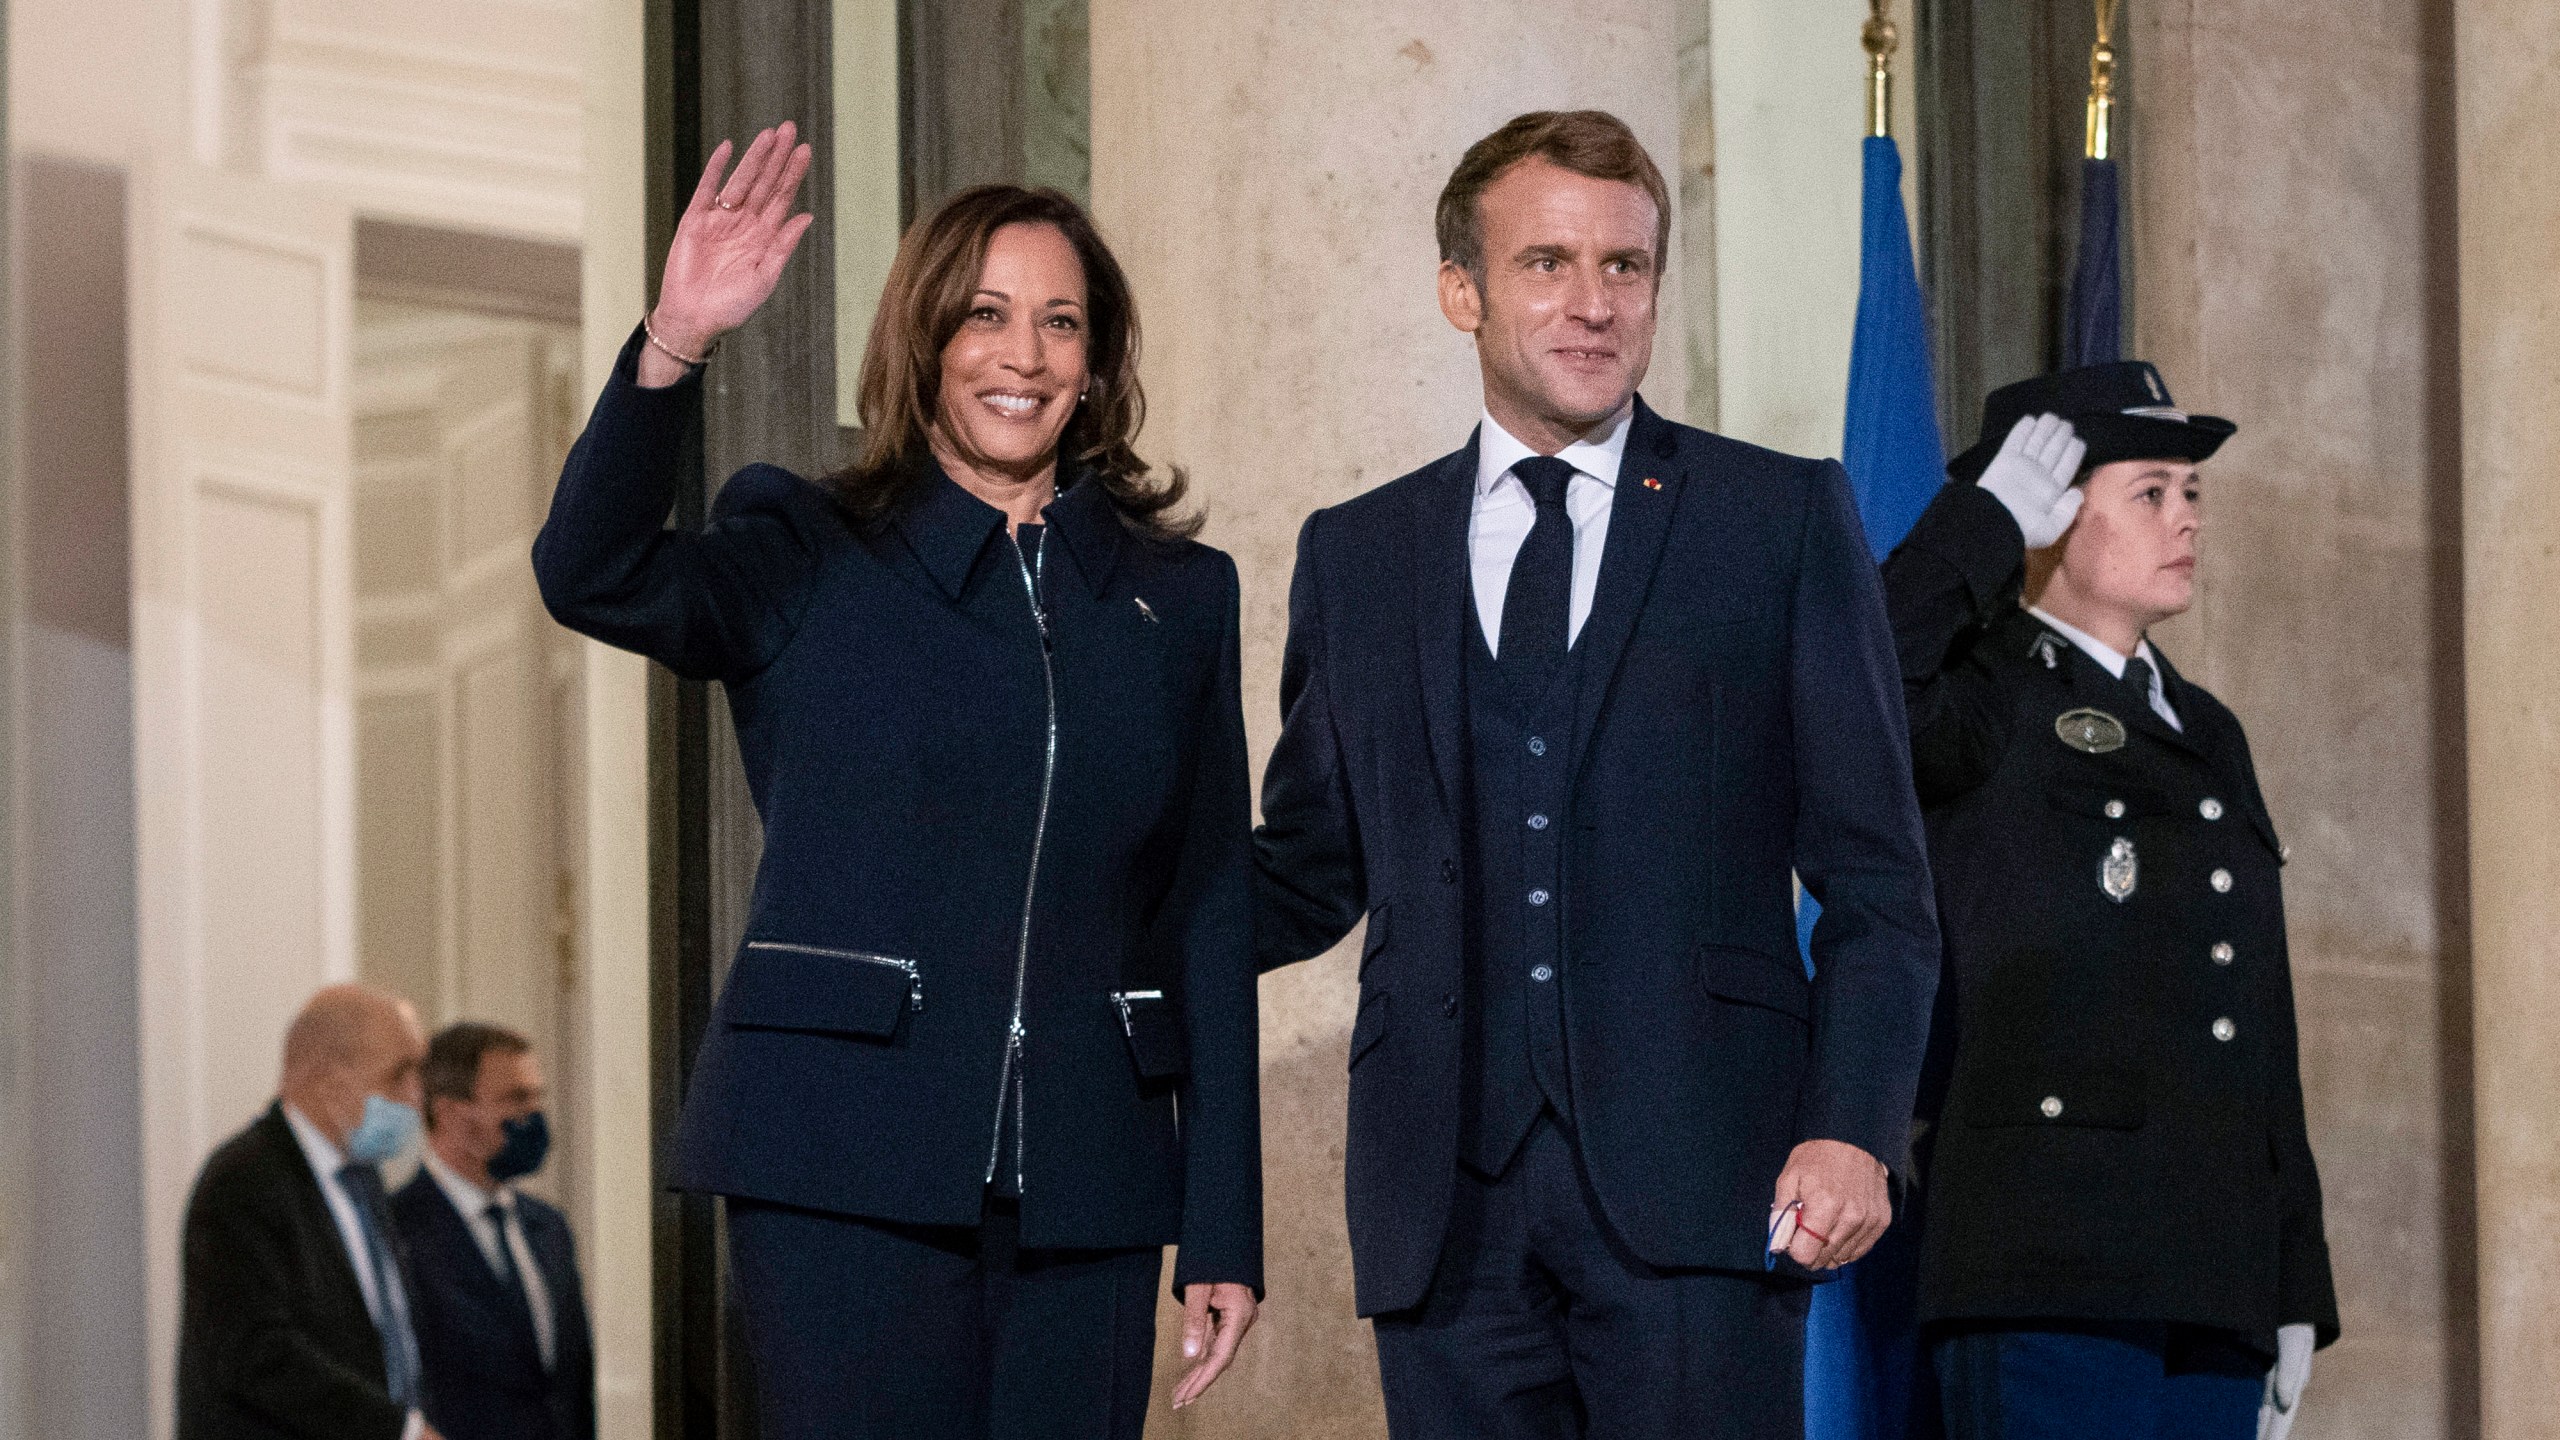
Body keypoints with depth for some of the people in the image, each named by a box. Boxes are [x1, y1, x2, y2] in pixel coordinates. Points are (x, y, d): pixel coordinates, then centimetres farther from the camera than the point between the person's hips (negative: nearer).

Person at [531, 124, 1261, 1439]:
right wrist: (672, 349, -29)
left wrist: (1224, 1232, 7)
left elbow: (1211, 922, 12)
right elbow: (590, 577, -14)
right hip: (845, 1168, -3)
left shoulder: (1177, 597, 14)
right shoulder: (806, 560, 7)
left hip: (1082, 1191, 3)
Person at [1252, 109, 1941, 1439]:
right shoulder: (1355, 557, 16)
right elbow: (1311, 876, 19)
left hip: (1693, 1181, -2)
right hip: (1449, 1202, 2)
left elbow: (1874, 878, 5)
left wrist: (1853, 1130, -8)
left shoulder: (1785, 520, 8)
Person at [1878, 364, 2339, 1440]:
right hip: (2048, 1272, -7)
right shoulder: (1985, 703, 2)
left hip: (2215, 1281, 7)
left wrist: (2297, 1289, 19)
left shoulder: (2205, 735, 24)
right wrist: (1987, 518, -12)